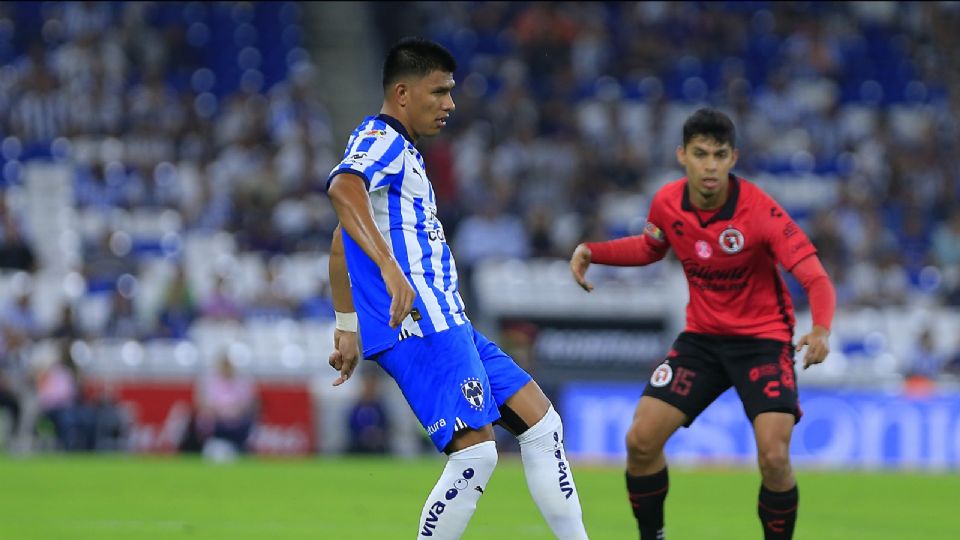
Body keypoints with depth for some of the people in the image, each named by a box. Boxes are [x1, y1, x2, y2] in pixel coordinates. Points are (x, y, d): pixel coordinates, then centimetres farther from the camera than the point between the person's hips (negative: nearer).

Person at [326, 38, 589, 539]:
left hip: (448, 324, 10)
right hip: (421, 325, -10)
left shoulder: (399, 152, 24)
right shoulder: (379, 138, -7)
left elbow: (343, 243, 33)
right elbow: (343, 188, -31)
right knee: (475, 452, -17)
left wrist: (347, 327, 33)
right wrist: (390, 268, -42)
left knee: (542, 424, 8)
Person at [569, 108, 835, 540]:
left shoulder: (760, 210, -23)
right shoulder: (667, 203, -9)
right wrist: (592, 252, 0)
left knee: (774, 458, -21)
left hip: (762, 339, -4)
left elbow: (816, 279, -26)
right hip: (702, 337, 4)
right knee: (640, 440, -6)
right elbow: (649, 248, 15)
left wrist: (821, 330, -45)